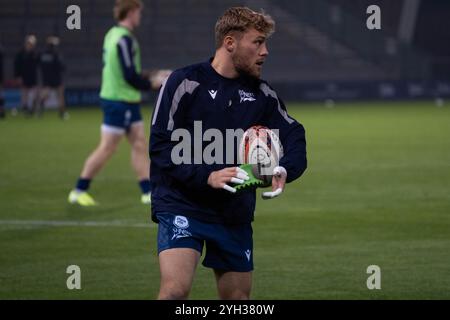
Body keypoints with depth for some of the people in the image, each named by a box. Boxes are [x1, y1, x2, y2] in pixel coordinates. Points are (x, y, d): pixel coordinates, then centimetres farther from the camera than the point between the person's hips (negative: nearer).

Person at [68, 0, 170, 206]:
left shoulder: (113, 35, 11)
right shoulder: (124, 40, -19)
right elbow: (130, 77, -22)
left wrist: (152, 77, 16)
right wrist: (152, 84, -8)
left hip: (127, 102, 10)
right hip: (119, 102, -10)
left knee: (139, 144, 9)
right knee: (107, 148, -3)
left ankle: (148, 192, 10)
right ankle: (78, 192, 4)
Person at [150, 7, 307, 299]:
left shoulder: (262, 93, 9)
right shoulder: (185, 82, -7)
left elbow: (294, 137, 7)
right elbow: (161, 146, -11)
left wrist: (284, 171, -15)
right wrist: (206, 177, -23)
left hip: (236, 215, 6)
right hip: (182, 206, -5)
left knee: (238, 296, 9)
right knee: (176, 289, -23)